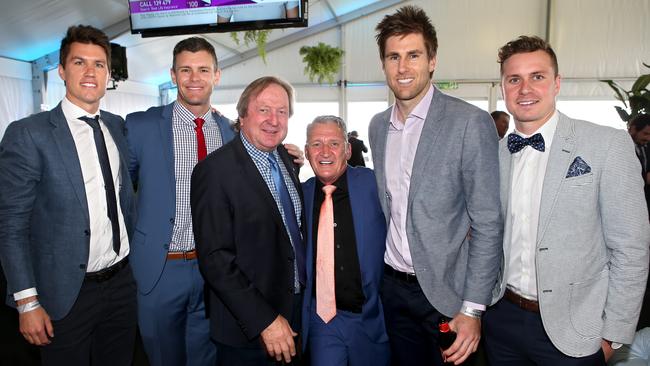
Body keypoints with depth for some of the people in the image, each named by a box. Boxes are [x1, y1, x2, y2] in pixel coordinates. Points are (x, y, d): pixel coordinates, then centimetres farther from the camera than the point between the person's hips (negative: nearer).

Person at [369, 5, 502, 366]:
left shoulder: (470, 123, -14)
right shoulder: (377, 126, 5)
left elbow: (487, 224, -13)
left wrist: (472, 310, -14)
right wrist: (383, 275, 11)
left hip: (446, 292, -5)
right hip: (393, 288, 5)